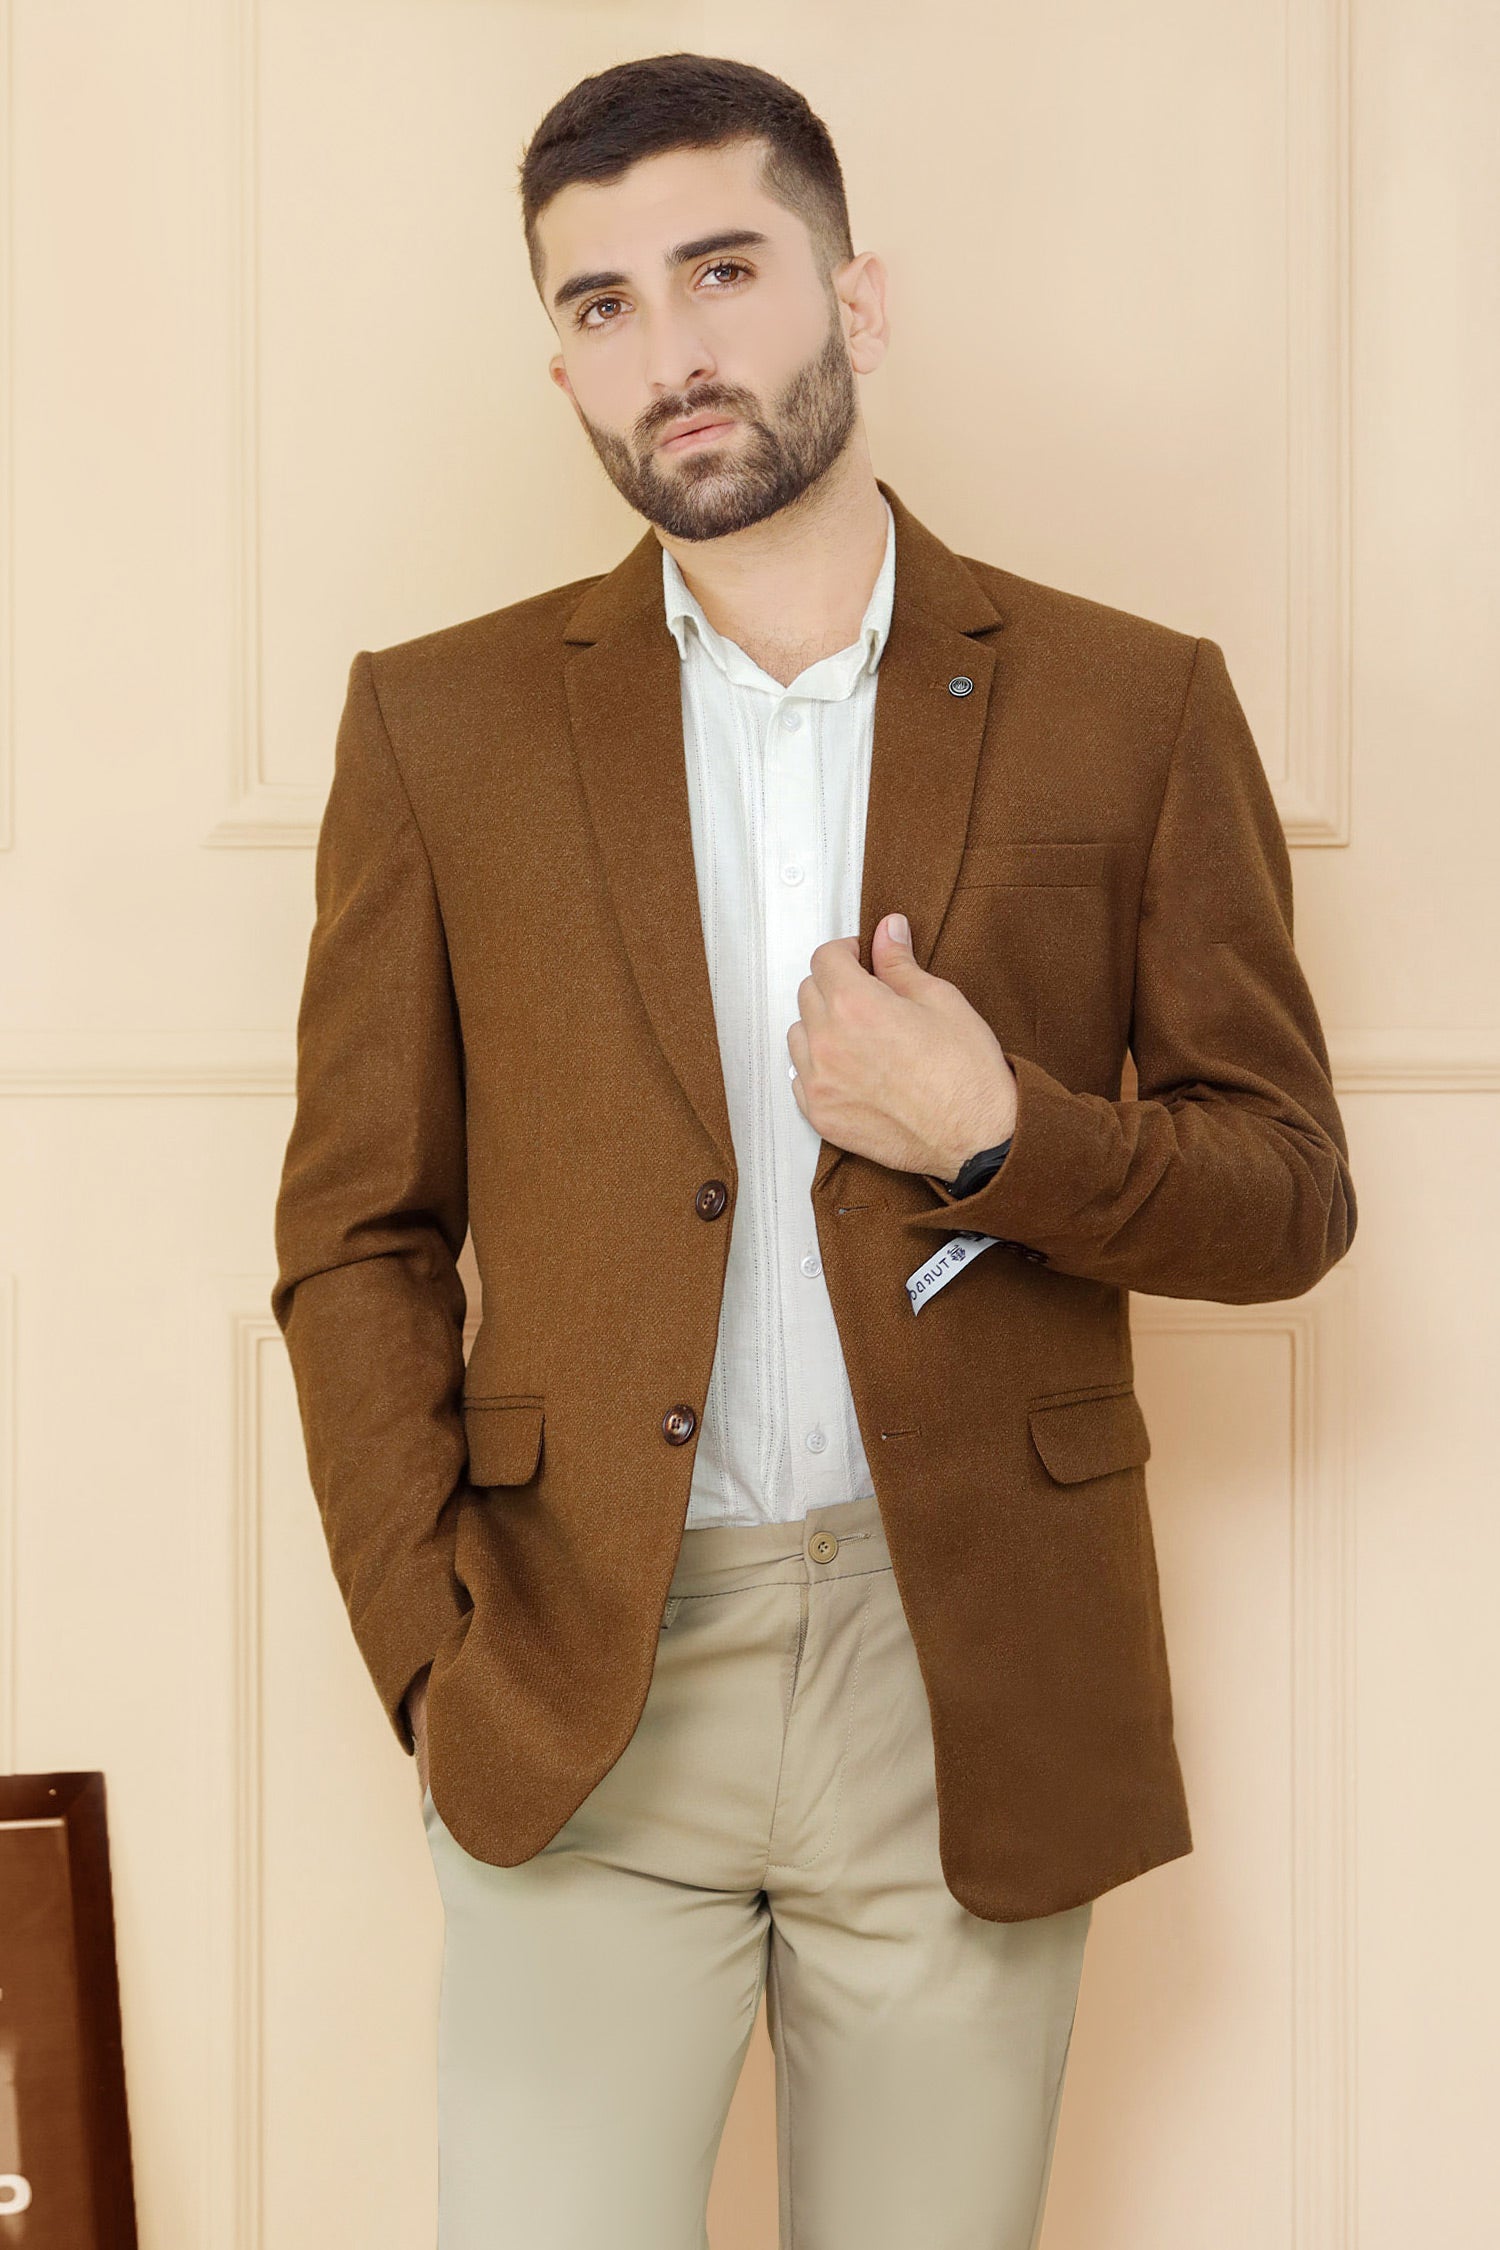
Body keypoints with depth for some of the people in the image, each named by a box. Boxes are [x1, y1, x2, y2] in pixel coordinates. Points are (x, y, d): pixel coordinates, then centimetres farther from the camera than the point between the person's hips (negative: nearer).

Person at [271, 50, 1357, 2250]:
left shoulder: (1132, 705, 2)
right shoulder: (442, 723, 3)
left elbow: (1290, 1195, 4)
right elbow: (355, 1234, 5)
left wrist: (999, 1140, -14)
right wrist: (429, 1655, -4)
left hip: (975, 1695, 0)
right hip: (581, 1692, 0)